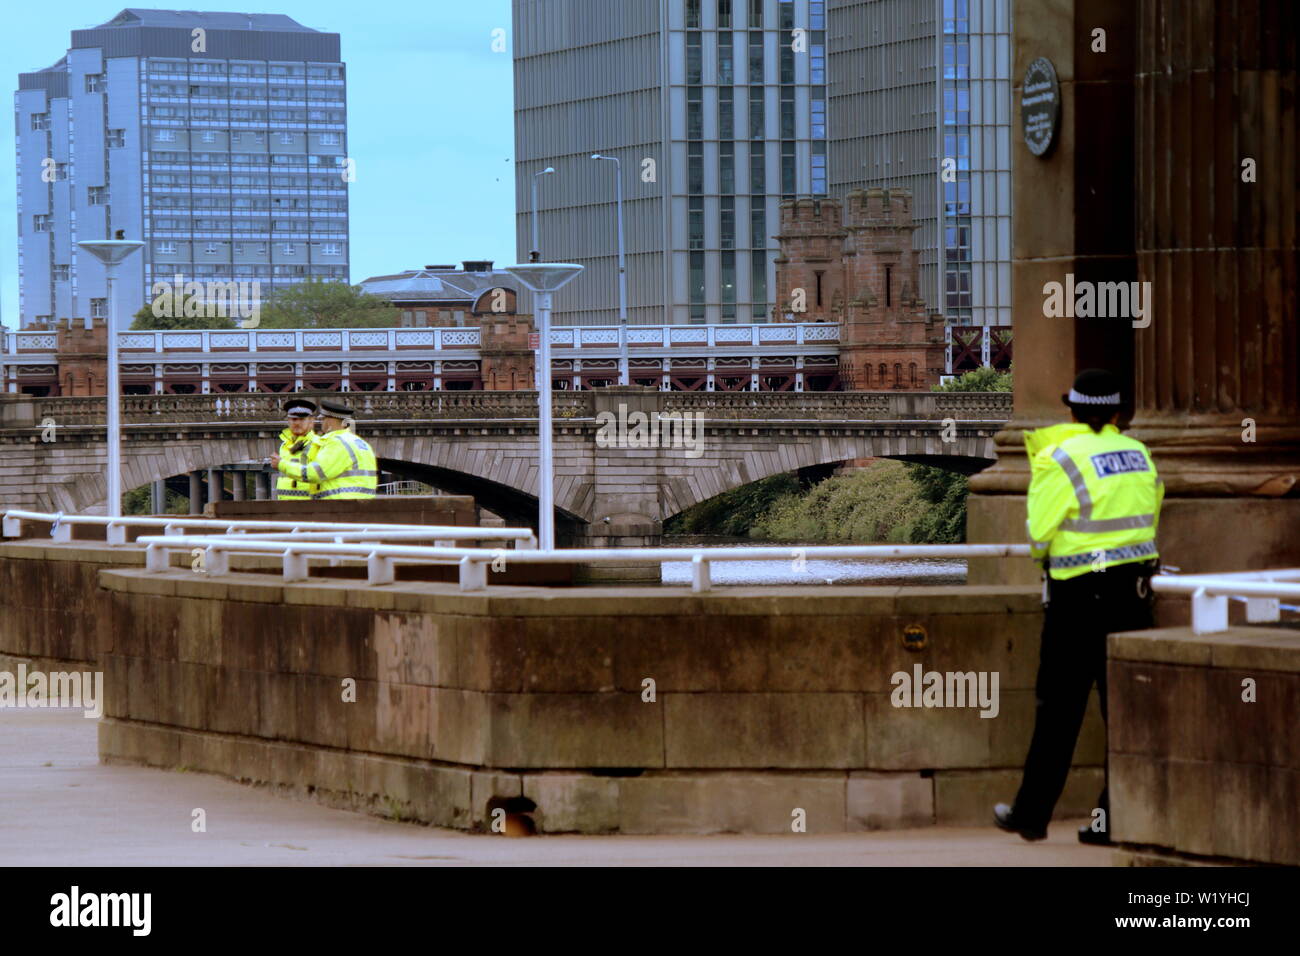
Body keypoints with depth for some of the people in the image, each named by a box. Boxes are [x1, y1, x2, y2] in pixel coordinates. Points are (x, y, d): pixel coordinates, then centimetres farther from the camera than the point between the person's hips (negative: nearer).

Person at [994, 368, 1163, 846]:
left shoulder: (1060, 460, -11)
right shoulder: (1139, 454, 7)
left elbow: (1038, 537, -10)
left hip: (1080, 596, -5)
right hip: (1134, 590, 5)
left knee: (1059, 709, 5)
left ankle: (1032, 813, 14)